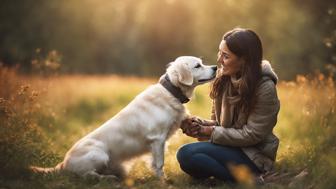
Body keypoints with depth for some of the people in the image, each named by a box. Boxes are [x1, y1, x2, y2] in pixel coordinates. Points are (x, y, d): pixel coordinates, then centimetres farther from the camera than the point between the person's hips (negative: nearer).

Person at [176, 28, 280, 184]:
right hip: (230, 146, 8)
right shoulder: (223, 78, 2)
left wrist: (210, 132, -16)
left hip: (255, 155, -8)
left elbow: (251, 134, -18)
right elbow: (217, 122, 9)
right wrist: (199, 124, -12)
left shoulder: (265, 88, -18)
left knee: (188, 154, -23)